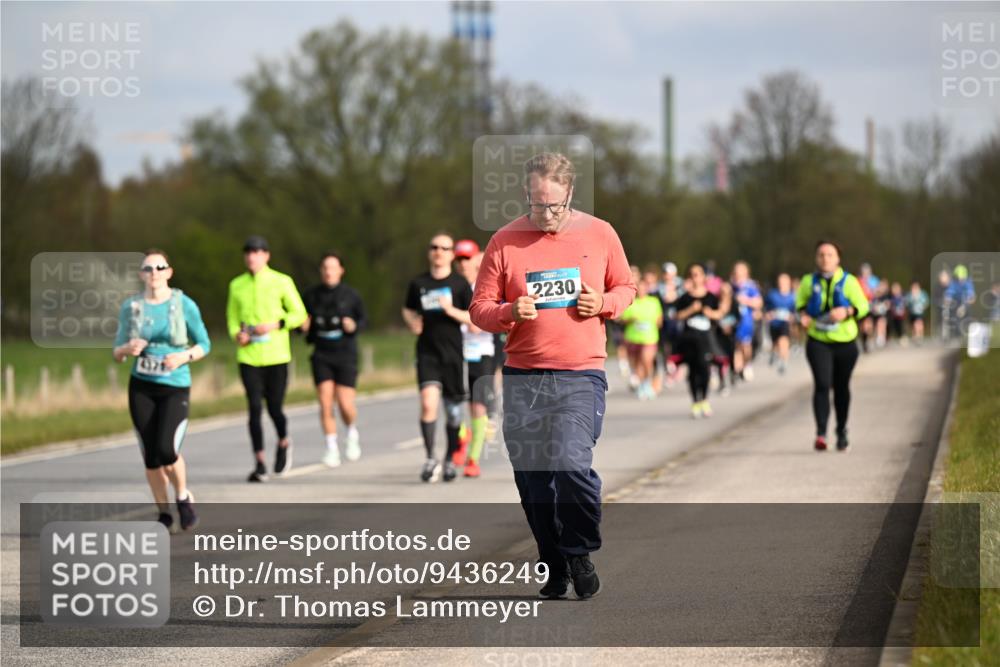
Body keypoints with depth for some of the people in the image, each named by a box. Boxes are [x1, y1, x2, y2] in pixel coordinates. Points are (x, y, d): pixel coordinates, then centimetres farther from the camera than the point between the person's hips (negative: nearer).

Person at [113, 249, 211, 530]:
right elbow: (117, 352, 8)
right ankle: (164, 512, 19)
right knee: (150, 455, 2)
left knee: (167, 451, -17)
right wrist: (127, 349, -15)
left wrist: (184, 356, -15)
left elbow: (204, 344, 5)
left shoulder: (184, 305, -4)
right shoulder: (131, 307, 2)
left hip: (175, 388, -2)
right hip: (141, 388, 2)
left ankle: (183, 497, 12)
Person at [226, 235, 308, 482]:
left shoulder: (281, 282, 0)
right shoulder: (237, 285, 8)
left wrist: (275, 325, -13)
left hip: (276, 356, -2)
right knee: (254, 408, -7)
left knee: (274, 408, 2)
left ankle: (284, 444, 33)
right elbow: (232, 317, 17)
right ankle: (259, 464, -2)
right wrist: (236, 334, -4)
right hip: (248, 357, 2)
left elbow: (299, 314, 2)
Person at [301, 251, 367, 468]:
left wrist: (354, 326, -15)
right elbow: (304, 321, 13)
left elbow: (363, 319, 6)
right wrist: (304, 326, -10)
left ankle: (352, 433, 26)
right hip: (321, 355, 2)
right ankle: (332, 448, 3)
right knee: (325, 403, -8)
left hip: (346, 354, -2)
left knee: (345, 405, -6)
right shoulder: (311, 295, 1)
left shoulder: (351, 295, -4)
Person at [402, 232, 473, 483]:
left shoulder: (460, 284, 1)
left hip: (452, 352, 0)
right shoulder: (418, 283, 7)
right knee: (428, 403, -18)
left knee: (453, 410, 7)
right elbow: (408, 310, 23)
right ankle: (430, 459, -15)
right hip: (427, 352, 0)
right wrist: (413, 322, 1)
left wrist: (451, 310, -17)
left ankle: (450, 460, 23)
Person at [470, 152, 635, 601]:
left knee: (571, 462, -18)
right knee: (530, 475, 0)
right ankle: (554, 568, 13)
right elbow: (479, 309, 7)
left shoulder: (599, 234, 6)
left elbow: (625, 288, 18)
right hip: (522, 377, 2)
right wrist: (510, 311, -15)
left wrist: (603, 304, -4)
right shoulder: (505, 242, 4)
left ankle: (581, 553, 2)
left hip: (581, 374, -2)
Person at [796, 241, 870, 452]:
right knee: (822, 384, -17)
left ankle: (842, 432, 31)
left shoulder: (848, 281, -3)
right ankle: (821, 433, -23)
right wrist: (803, 315, -7)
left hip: (845, 342, 1)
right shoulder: (808, 281, 1)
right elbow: (800, 303, 15)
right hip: (818, 342, -1)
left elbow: (863, 306, -1)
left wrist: (846, 311, -20)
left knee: (841, 387, 13)